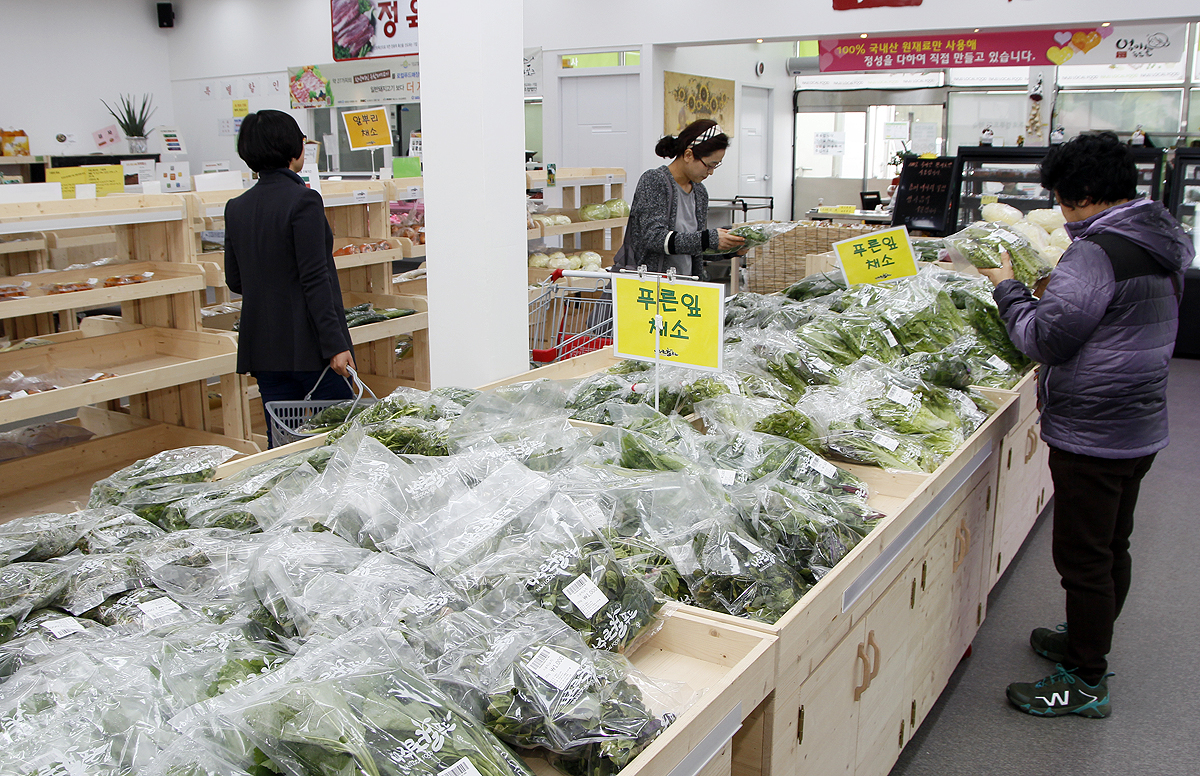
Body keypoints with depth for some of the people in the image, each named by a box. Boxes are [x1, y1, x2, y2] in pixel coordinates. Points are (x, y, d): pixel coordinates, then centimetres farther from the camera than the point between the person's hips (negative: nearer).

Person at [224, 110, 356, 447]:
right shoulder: (303, 200, -13)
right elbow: (315, 280, -17)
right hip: (309, 344, -6)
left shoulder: (236, 208, 6)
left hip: (263, 347, 6)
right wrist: (334, 343, -16)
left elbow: (235, 282, 12)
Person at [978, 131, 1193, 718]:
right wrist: (1060, 293, 11)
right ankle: (1089, 642, 39)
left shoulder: (1097, 253, -22)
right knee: (1113, 546, 21)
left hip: (1092, 436, -10)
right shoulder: (1164, 243, 9)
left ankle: (1086, 682, 13)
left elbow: (1045, 338, -22)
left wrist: (1008, 288, -7)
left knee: (1083, 556, 1)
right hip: (1141, 427, 10)